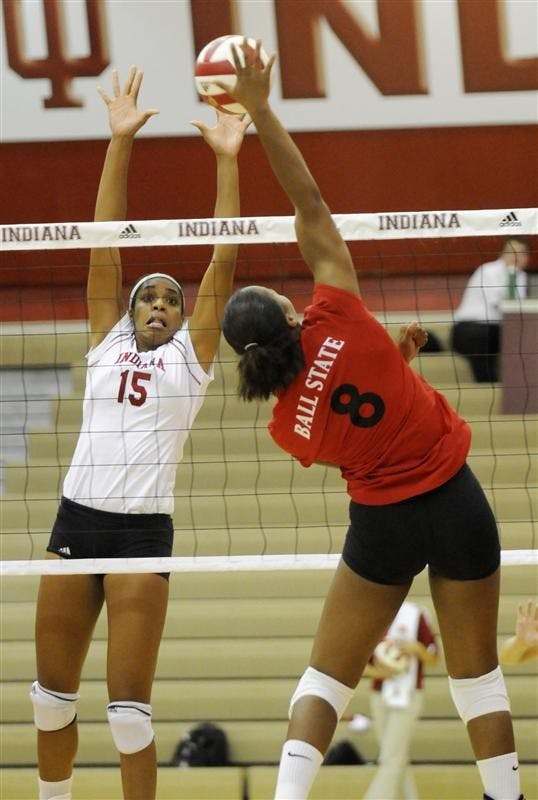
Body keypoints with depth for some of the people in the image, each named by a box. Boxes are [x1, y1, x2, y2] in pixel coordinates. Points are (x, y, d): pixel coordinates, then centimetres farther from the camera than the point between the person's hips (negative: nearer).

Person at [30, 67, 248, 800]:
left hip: (144, 529, -3)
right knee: (53, 691, 11)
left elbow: (225, 262, -1)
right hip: (76, 520, 3)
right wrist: (120, 144, 1)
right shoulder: (107, 341, 12)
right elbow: (105, 245, 7)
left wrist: (227, 160, -7)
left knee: (129, 705, -5)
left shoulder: (192, 354, 6)